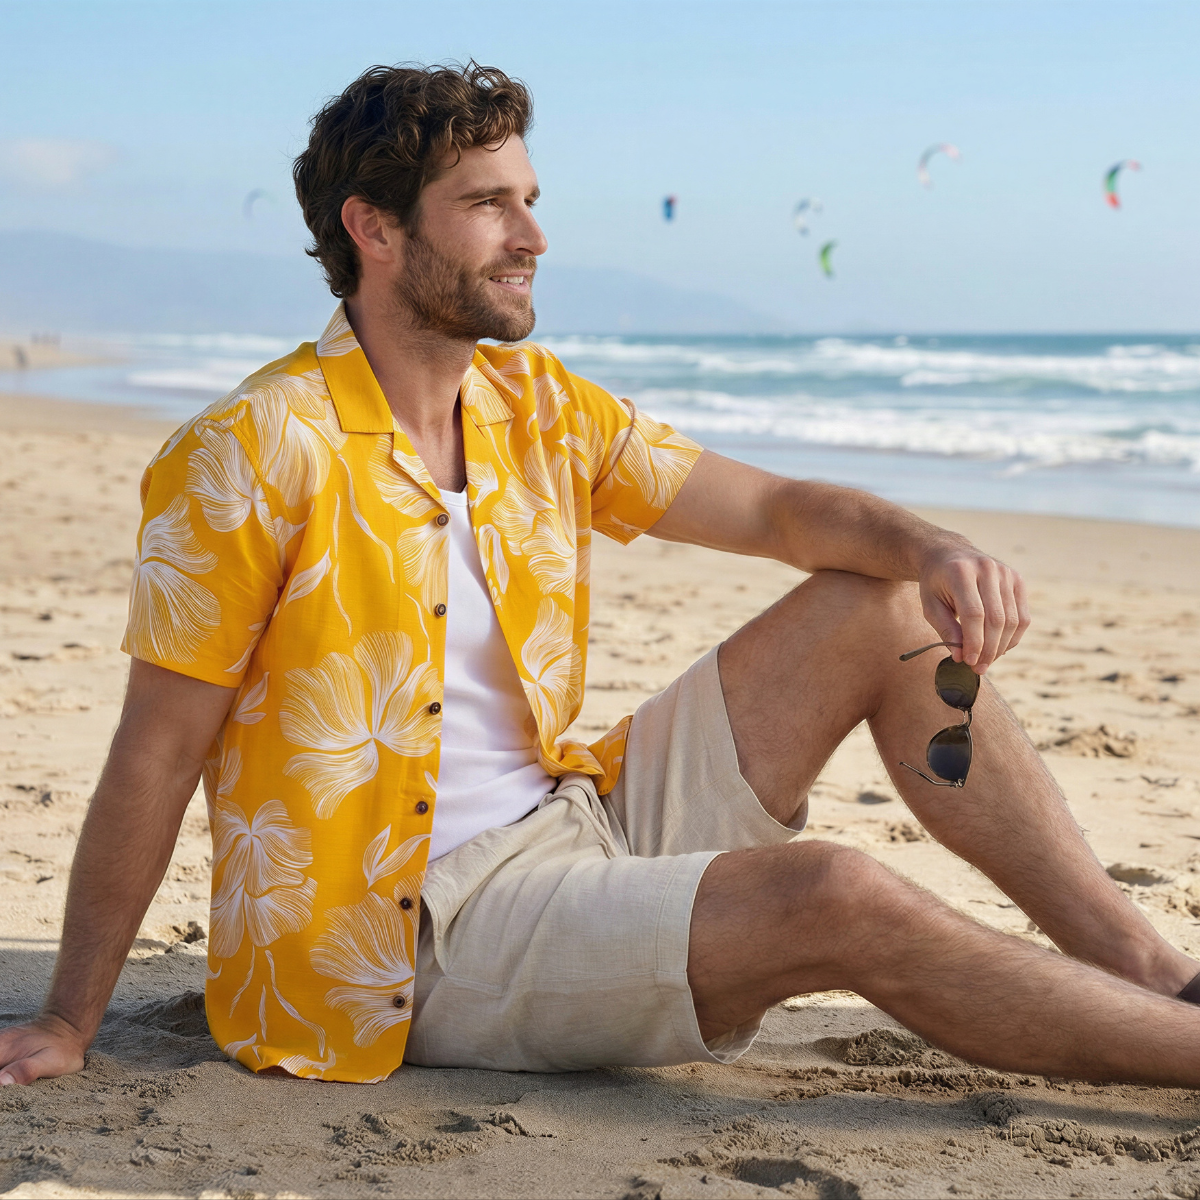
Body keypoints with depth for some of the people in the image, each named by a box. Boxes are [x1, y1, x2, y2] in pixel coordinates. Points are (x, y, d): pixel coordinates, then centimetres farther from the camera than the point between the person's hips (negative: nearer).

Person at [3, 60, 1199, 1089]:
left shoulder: (538, 408, 6)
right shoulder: (255, 454, -15)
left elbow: (776, 509, 6)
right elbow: (155, 758, -13)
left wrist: (926, 548, -16)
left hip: (580, 819, 8)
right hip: (423, 932, -8)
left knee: (887, 610, 1)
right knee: (841, 900, -26)